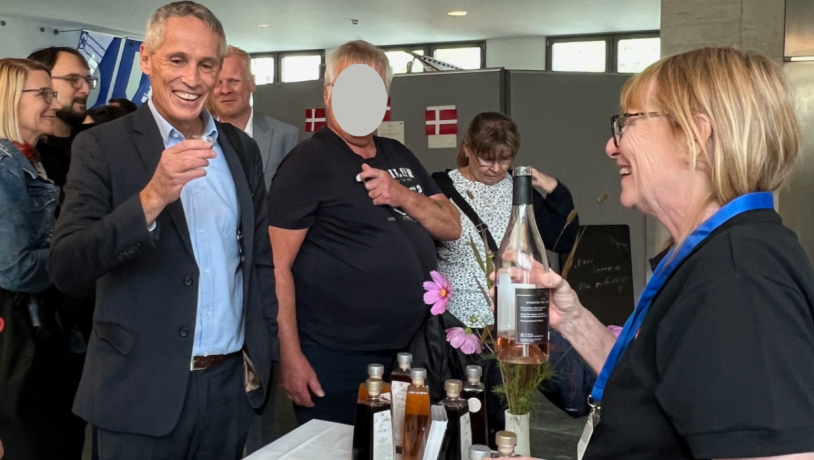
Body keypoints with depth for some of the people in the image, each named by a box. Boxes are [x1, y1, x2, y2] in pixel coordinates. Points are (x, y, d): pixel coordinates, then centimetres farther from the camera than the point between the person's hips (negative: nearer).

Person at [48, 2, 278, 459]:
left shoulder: (243, 150, 5)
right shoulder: (102, 147, -8)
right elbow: (66, 268, -17)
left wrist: (265, 352, 7)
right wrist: (151, 198, -29)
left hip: (231, 384, 4)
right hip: (142, 391, -4)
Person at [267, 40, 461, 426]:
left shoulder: (398, 156, 11)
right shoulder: (308, 163, -10)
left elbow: (451, 227, 8)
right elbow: (277, 265, -14)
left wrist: (404, 196, -11)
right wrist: (291, 357, -19)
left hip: (409, 352, 7)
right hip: (335, 361, -7)